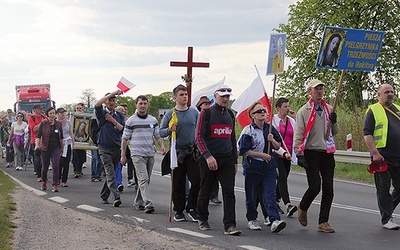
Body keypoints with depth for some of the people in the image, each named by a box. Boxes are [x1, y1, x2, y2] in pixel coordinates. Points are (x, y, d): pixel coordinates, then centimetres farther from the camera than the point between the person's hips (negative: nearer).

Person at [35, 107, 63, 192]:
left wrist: (62, 147, 18)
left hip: (56, 148, 1)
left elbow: (61, 137, 14)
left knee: (56, 166, -12)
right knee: (45, 167, 10)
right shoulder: (43, 123, -5)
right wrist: (37, 145, -24)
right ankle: (44, 182, 33)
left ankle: (55, 185, -10)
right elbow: (38, 136, -9)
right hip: (45, 148, -1)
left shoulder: (58, 124, 5)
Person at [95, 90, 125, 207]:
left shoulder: (120, 115, 12)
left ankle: (104, 195, 23)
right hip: (105, 148, -4)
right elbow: (97, 104, -21)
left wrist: (114, 121, -10)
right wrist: (113, 93, -23)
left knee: (111, 173, 10)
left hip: (117, 148, 4)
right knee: (110, 172, -15)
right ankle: (116, 197, -25)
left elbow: (123, 129, 4)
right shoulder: (102, 114, 1)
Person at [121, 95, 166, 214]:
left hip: (150, 154, 5)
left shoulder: (153, 120, 12)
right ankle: (148, 204, -25)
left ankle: (138, 202, 24)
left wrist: (162, 145, -4)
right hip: (137, 154, -5)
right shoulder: (131, 121, 1)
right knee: (143, 179, -16)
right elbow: (125, 138, 4)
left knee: (146, 180, 11)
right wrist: (123, 155, 2)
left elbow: (158, 135, 16)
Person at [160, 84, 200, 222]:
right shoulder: (170, 114, 2)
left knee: (197, 181, -7)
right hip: (177, 153, -1)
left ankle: (192, 208, 8)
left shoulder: (194, 112, 8)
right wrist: (170, 129, -18)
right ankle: (178, 211, 14)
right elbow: (161, 132, 1)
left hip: (192, 152, 1)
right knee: (178, 184, 4)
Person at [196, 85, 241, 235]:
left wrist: (235, 161, 18)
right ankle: (202, 220, 26)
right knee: (205, 191, 7)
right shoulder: (207, 113, -3)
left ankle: (229, 225, -9)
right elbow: (199, 136, -10)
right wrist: (208, 156, -21)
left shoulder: (230, 114, 14)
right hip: (209, 159, -4)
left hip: (227, 159, 4)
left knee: (229, 192, -6)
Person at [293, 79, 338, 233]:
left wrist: (333, 122, -3)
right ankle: (302, 208, 19)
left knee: (328, 189, 1)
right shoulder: (304, 111, -1)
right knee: (315, 187, -11)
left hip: (327, 153, 4)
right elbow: (298, 134, -5)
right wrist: (299, 154, -13)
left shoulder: (329, 109, 13)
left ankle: (323, 222, 9)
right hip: (311, 153, -4)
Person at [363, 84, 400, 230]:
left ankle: (387, 210, 27)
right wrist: (375, 153, -18)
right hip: (382, 157, -6)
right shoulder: (373, 111, -2)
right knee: (384, 189, 0)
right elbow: (367, 134, -9)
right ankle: (386, 219, 6)